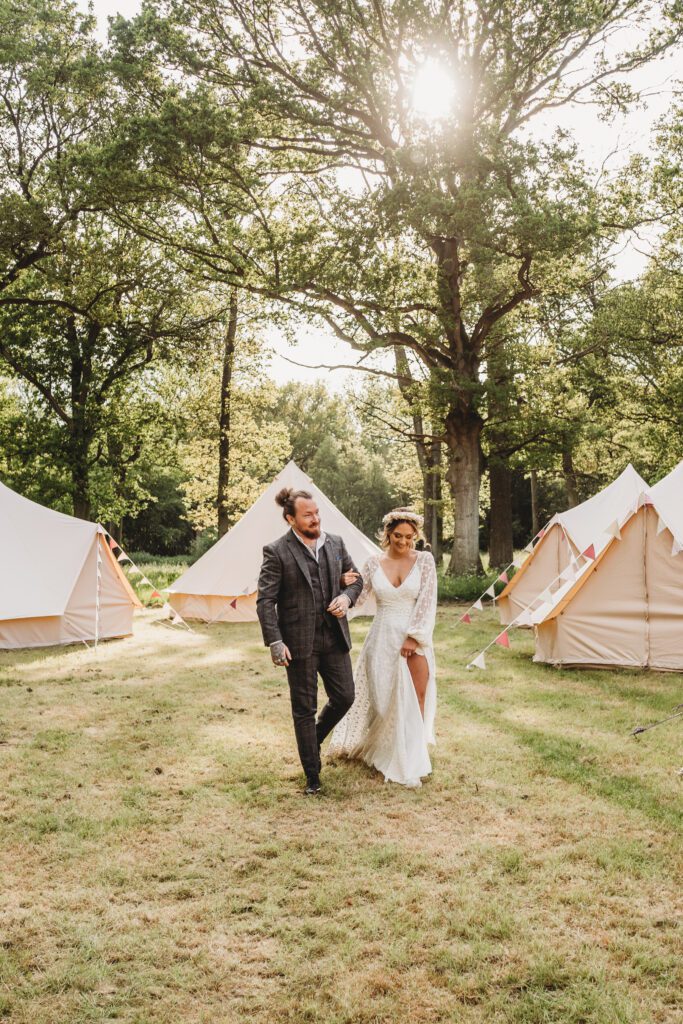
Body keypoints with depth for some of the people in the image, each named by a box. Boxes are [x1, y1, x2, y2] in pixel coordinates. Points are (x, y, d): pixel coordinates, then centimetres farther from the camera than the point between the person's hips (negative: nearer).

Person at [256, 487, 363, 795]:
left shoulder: (335, 544, 4)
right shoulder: (276, 551, -10)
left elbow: (355, 578, 16)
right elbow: (265, 600, -11)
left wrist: (347, 597, -7)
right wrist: (274, 642, -17)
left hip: (334, 636, 5)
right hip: (299, 641, -4)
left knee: (344, 697, 10)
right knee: (304, 709, 6)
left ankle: (314, 739, 40)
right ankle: (312, 775, 20)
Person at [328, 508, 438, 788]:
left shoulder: (424, 560, -2)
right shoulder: (375, 563, 2)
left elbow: (427, 603, -6)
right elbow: (357, 598, 3)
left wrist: (413, 637, -12)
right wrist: (347, 586, -19)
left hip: (415, 638, 0)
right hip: (383, 637, 1)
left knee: (416, 698, 1)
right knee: (382, 697, 6)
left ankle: (412, 756, 14)